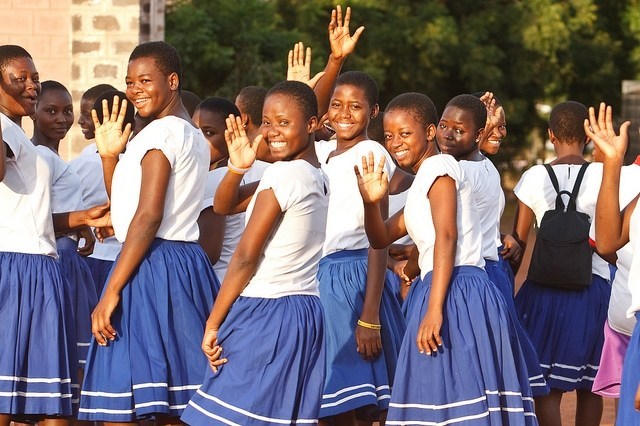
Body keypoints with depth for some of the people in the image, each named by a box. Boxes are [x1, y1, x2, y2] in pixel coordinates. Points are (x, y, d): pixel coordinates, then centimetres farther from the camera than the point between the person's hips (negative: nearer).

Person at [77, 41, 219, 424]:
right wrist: (110, 155, 7)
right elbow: (127, 207, 21)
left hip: (151, 264, -10)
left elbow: (148, 216, -20)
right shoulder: (193, 136, 19)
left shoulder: (160, 132, -11)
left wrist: (111, 292, -20)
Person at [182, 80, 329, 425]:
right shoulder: (318, 177, 13)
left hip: (263, 312, -9)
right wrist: (238, 167, 0)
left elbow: (245, 256, -13)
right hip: (306, 310, 9)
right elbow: (226, 203, 20)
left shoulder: (283, 175, -13)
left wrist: (212, 323, -9)